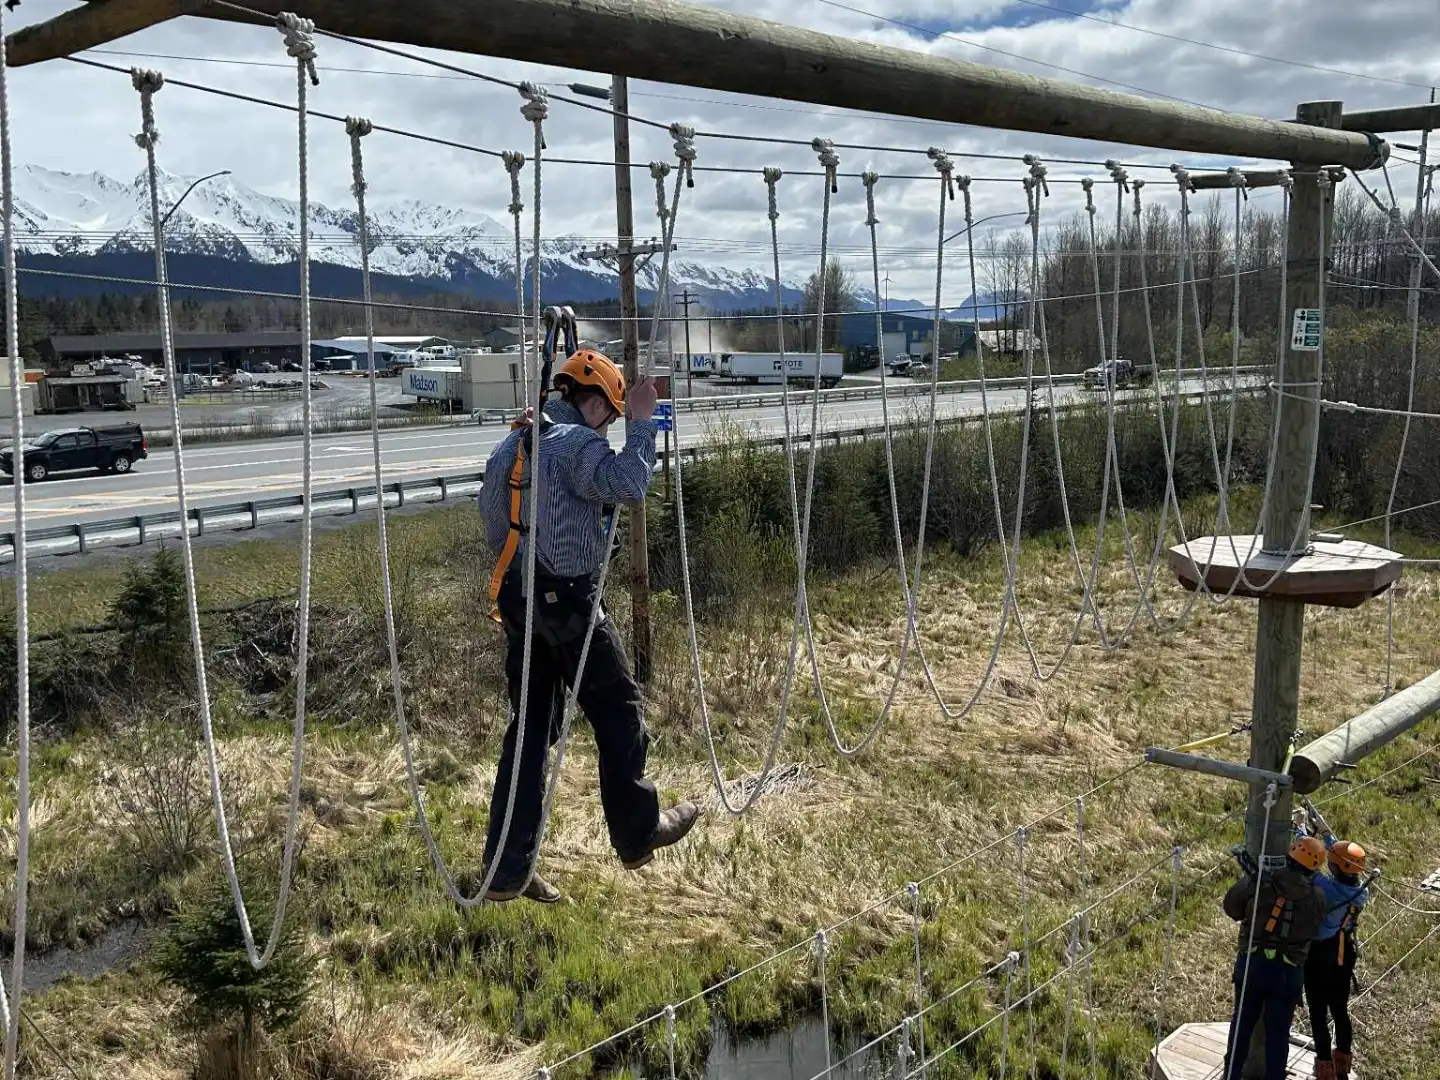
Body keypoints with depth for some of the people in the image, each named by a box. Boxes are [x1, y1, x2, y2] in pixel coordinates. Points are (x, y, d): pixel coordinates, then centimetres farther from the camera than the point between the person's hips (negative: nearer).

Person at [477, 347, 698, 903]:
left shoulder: (509, 445, 14)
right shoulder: (576, 442, -13)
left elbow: (493, 524, 18)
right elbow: (628, 483, -31)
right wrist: (641, 422, -19)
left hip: (515, 599, 8)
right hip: (568, 599, -8)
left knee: (531, 725, 11)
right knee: (619, 712, 9)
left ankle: (507, 870, 11)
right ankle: (637, 835, 21)